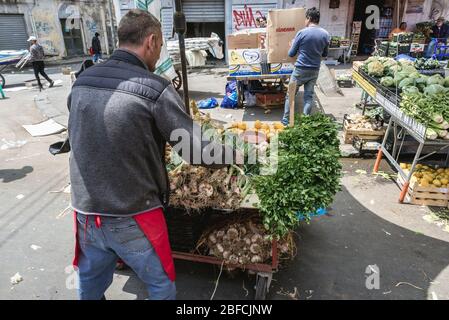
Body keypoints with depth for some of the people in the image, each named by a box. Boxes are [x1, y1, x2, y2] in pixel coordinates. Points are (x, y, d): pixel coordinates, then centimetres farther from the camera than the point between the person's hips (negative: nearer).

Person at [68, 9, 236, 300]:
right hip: (132, 219, -5)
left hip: (86, 212, 6)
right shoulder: (156, 90, -19)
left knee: (90, 284, 28)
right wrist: (238, 154, 3)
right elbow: (197, 152, -16)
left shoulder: (81, 83, 0)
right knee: (161, 284, 19)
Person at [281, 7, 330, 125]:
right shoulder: (326, 34, 3)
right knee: (309, 96, 8)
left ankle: (286, 120, 12)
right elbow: (325, 54, 15)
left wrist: (296, 48, 19)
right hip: (315, 70, 4)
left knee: (291, 95, 7)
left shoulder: (302, 33, -10)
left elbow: (291, 54, -3)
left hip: (301, 70, -4)